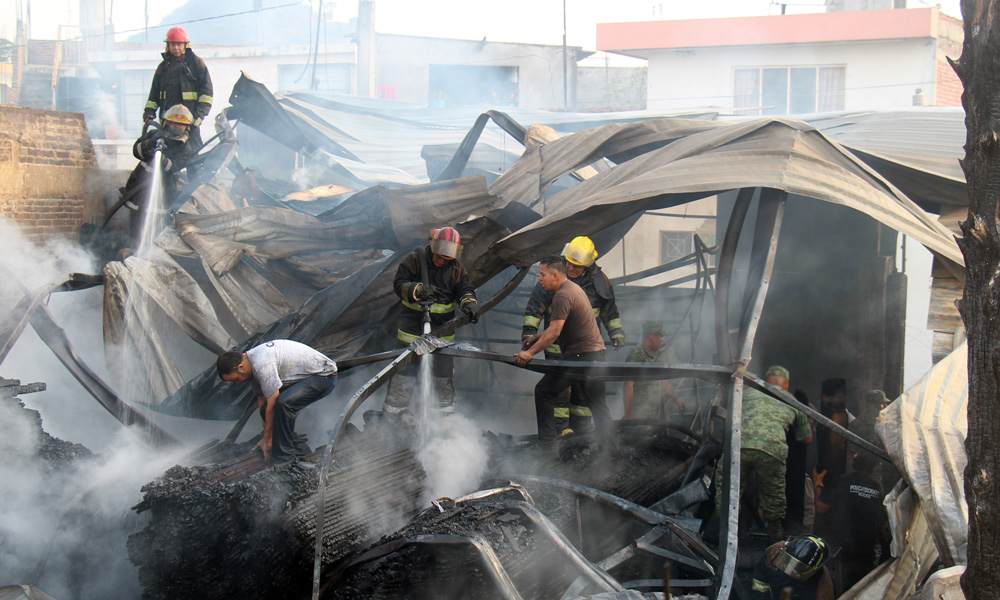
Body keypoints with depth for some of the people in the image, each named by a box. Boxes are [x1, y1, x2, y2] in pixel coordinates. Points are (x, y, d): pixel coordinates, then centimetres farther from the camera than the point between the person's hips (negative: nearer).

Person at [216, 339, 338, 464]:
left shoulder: (262, 365, -29)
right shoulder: (252, 363, 3)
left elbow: (272, 405, -24)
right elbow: (262, 399, 13)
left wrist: (268, 440, -13)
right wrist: (265, 438, 17)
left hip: (324, 376, -10)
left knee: (282, 403, -32)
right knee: (266, 411, -2)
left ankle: (284, 455, -17)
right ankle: (297, 446, 10)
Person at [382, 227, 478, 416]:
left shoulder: (456, 268, 3)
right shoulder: (414, 260, -7)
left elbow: (464, 289, -2)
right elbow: (399, 284, -12)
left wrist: (469, 303, -25)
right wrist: (418, 290, -30)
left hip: (443, 326, 3)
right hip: (413, 322, -3)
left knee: (443, 367, 9)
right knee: (405, 366, 0)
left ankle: (446, 408, 22)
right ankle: (394, 409, 7)